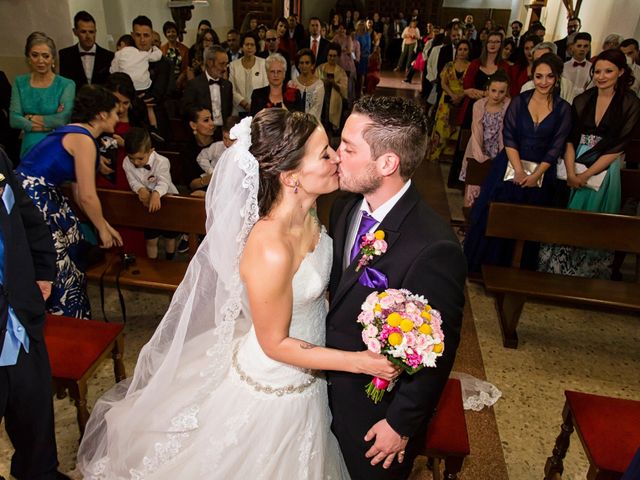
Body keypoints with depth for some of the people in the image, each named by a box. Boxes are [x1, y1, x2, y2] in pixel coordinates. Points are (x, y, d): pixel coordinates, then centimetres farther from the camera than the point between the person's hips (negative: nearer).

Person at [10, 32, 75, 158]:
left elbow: (63, 119, -15)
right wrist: (49, 125, -13)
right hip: (29, 149, 3)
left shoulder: (66, 85, -4)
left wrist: (31, 118, -5)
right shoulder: (20, 82, 7)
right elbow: (13, 119, -2)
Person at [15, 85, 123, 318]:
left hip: (41, 198, 10)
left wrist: (106, 225, 19)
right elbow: (87, 197, -16)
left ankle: (69, 318, 29)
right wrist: (103, 229, -1)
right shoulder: (83, 139, -15)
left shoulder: (74, 132, 15)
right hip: (30, 200, -10)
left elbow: (79, 194, 17)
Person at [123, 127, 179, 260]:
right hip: (146, 202, 3)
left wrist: (156, 194, -59)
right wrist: (141, 190, -42)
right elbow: (133, 181, -17)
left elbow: (163, 182, -36)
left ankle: (169, 261, 39)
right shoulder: (127, 162, -15)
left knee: (169, 236, 14)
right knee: (151, 240, 10)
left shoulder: (161, 161, -27)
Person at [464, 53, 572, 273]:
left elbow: (556, 147, -2)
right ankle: (484, 265, 18)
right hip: (509, 168, 0)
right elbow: (508, 137, -6)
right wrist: (519, 170, -16)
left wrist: (536, 174, -13)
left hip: (541, 173, 1)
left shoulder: (563, 109, 1)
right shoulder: (519, 101, 1)